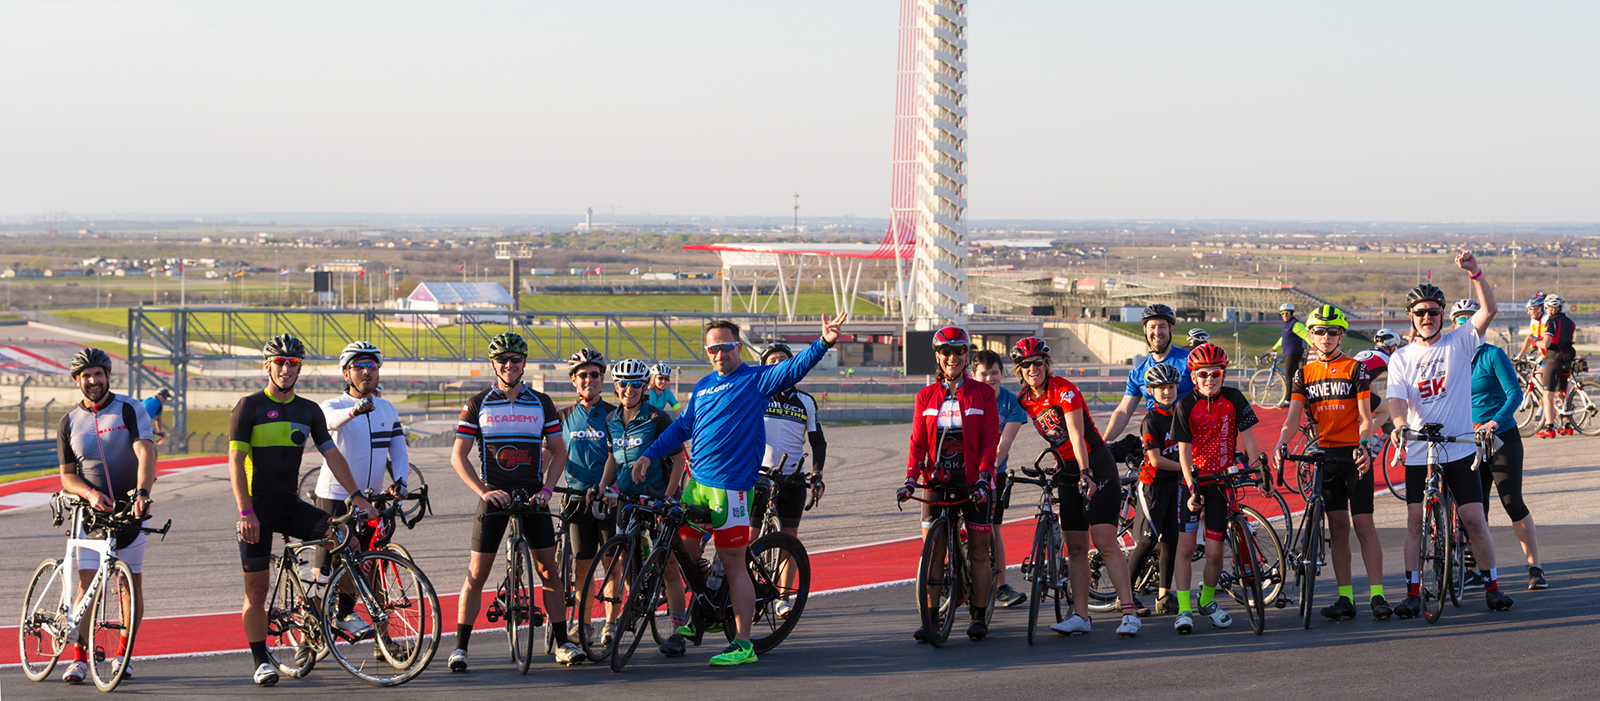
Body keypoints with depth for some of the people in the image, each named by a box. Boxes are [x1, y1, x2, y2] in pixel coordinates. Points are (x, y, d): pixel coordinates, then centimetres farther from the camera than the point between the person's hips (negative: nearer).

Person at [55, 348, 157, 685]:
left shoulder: (130, 410, -3)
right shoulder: (69, 422, 5)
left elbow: (146, 454, -16)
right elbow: (67, 476, 5)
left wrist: (142, 492, -33)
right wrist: (90, 493, -16)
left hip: (130, 510, -1)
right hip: (90, 511, 1)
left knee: (131, 583, 1)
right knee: (87, 582, -8)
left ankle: (123, 653, 13)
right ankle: (79, 658, -4)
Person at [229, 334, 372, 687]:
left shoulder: (309, 411, 8)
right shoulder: (249, 406, -6)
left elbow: (332, 454, 9)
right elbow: (235, 461, -11)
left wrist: (356, 495, -3)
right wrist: (246, 512, -19)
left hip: (290, 505, 4)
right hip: (257, 508, -4)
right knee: (256, 587, -3)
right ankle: (261, 661, 6)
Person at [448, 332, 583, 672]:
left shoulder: (541, 403, 6)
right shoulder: (478, 404, 1)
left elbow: (559, 450, 10)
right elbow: (459, 456, 0)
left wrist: (546, 488, -5)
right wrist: (483, 491, -12)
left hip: (532, 495, 1)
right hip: (495, 496, -1)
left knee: (548, 569, -1)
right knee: (477, 573, -4)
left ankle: (562, 644, 6)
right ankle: (460, 646, 1)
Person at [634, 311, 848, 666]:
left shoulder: (755, 379, -4)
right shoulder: (703, 387, 17)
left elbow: (792, 369, -18)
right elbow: (681, 427, 24)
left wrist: (823, 343, -34)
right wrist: (649, 455, 16)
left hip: (730, 485, -7)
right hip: (698, 483, 7)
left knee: (733, 564, -6)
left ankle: (743, 644, -3)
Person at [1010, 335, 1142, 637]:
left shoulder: (1063, 389, -17)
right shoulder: (1023, 400, 2)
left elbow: (1076, 434, -25)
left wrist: (1086, 473, -32)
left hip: (1096, 465, -7)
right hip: (1067, 470, 7)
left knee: (1105, 541, -15)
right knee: (1075, 546, 3)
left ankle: (1130, 612, -17)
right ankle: (1080, 616, 5)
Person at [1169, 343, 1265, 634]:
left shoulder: (1234, 400, -5)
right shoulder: (1186, 406, -9)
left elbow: (1247, 438, -3)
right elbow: (1184, 451, -10)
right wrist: (1192, 489, -18)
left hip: (1221, 483, 1)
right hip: (1193, 482, -1)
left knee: (1214, 552, 0)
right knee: (1185, 547, -10)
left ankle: (1208, 600, 24)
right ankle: (1184, 609, -6)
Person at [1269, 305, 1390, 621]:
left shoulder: (1356, 369, -1)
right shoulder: (1304, 373, 9)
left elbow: (1365, 417, -6)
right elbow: (1293, 417, 1)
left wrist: (1364, 445, -25)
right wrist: (1281, 443, -19)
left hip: (1354, 454, -4)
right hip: (1324, 454, 4)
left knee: (1363, 524, -8)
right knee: (1337, 527, 5)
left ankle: (1377, 595, -7)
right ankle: (1345, 598, 7)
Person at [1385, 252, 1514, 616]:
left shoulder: (1458, 343, 2)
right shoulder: (1401, 358, 6)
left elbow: (1489, 311, -11)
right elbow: (1397, 397, -8)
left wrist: (1475, 274, -24)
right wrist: (1399, 422, -30)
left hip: (1459, 449, -1)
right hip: (1418, 453, 1)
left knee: (1474, 519, -3)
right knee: (1415, 520, 0)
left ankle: (1492, 586, 9)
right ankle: (1413, 593, 6)